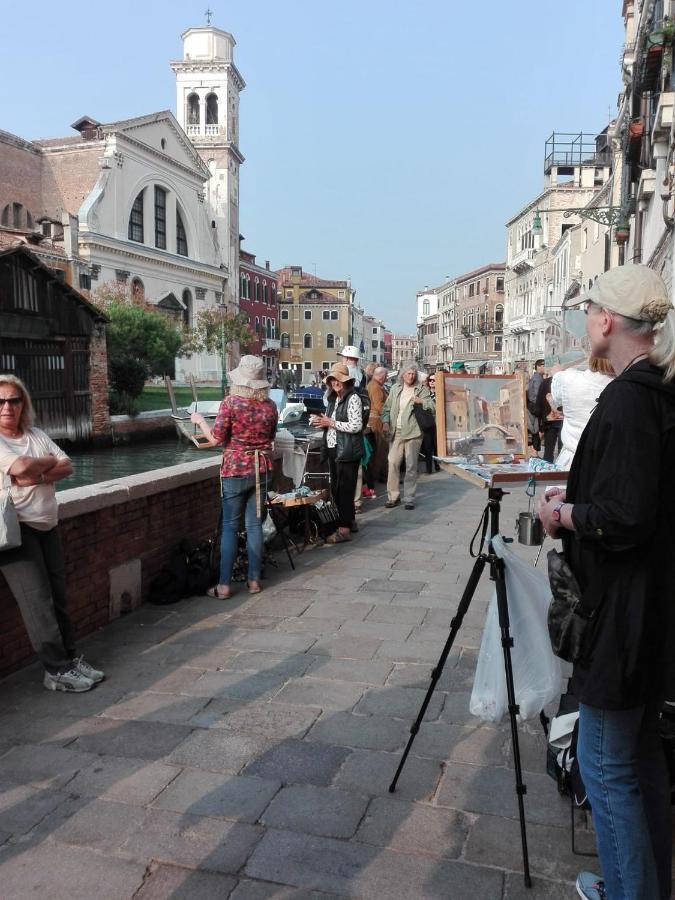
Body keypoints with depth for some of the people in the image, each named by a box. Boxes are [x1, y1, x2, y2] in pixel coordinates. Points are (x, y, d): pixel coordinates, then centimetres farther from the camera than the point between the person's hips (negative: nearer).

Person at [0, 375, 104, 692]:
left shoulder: (36, 434, 11)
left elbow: (66, 467, 3)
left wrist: (37, 477, -14)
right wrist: (49, 461, -4)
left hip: (47, 526, 6)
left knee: (58, 596, 10)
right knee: (37, 600, -6)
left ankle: (70, 657, 19)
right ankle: (57, 670, 0)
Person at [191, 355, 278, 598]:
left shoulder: (231, 403, -12)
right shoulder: (270, 405, 2)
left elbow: (215, 439, -11)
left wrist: (200, 420, 5)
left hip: (235, 470, -4)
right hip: (261, 469, 4)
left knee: (230, 526, 3)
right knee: (255, 524, 10)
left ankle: (224, 585, 3)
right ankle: (254, 580, 15)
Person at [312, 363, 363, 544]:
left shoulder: (353, 398, -11)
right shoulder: (334, 398, 13)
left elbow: (356, 426, -18)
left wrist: (331, 422, -17)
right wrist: (321, 422, 1)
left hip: (347, 451, -8)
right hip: (333, 448, 8)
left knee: (344, 489, -4)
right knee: (336, 488, 14)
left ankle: (344, 529, 2)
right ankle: (349, 521, 28)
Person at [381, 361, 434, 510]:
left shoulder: (422, 390, 4)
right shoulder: (395, 389, 13)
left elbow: (432, 408, -3)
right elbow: (387, 408, 16)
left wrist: (421, 401, -20)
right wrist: (385, 422, 0)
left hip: (413, 432, -2)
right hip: (396, 432, 3)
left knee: (411, 466, 0)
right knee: (393, 463, -1)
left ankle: (409, 498, 7)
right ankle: (393, 496, 9)